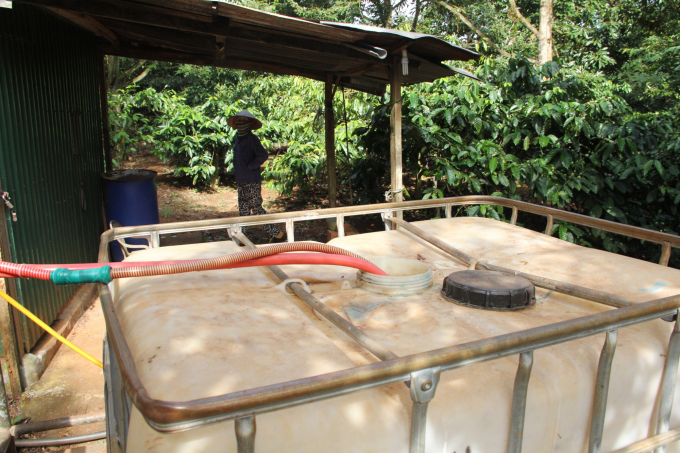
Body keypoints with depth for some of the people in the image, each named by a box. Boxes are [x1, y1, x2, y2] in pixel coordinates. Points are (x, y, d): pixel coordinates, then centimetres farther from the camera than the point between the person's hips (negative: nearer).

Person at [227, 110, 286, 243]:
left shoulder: (251, 139, -12)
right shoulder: (239, 138, 14)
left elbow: (263, 155, -24)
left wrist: (251, 166, -16)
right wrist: (239, 175, 13)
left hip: (252, 182, -9)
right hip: (242, 182, 9)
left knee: (256, 208, -5)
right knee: (243, 210, 13)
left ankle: (276, 233, 2)